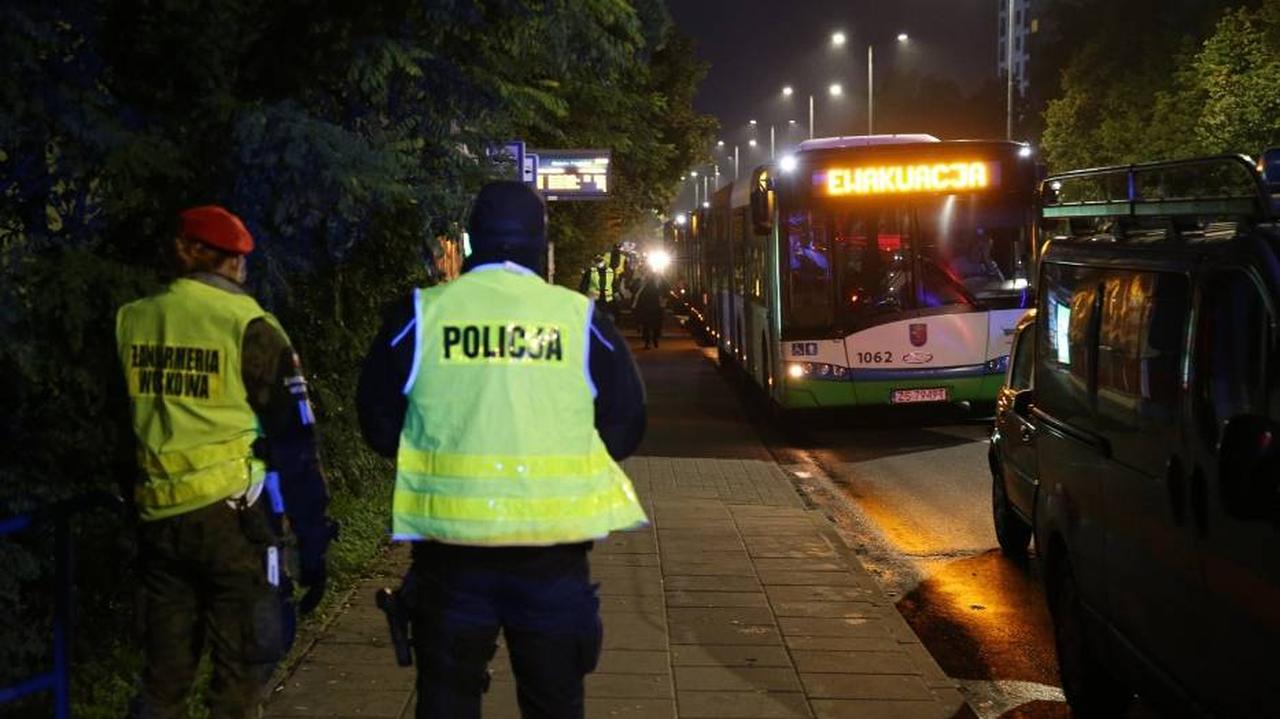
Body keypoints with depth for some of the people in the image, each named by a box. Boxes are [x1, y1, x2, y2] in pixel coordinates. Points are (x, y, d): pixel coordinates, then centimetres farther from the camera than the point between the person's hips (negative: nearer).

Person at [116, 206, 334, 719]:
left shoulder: (130, 322, 4)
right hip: (231, 518, -4)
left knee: (163, 677, 14)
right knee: (239, 677, 5)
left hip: (159, 519, 4)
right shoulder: (248, 328, -8)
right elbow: (293, 444, -8)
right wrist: (312, 543, -3)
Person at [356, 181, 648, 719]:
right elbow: (624, 426, 4)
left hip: (450, 539, 0)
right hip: (554, 542, 0)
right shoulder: (582, 318, -3)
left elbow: (379, 424, 3)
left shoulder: (420, 314, -3)